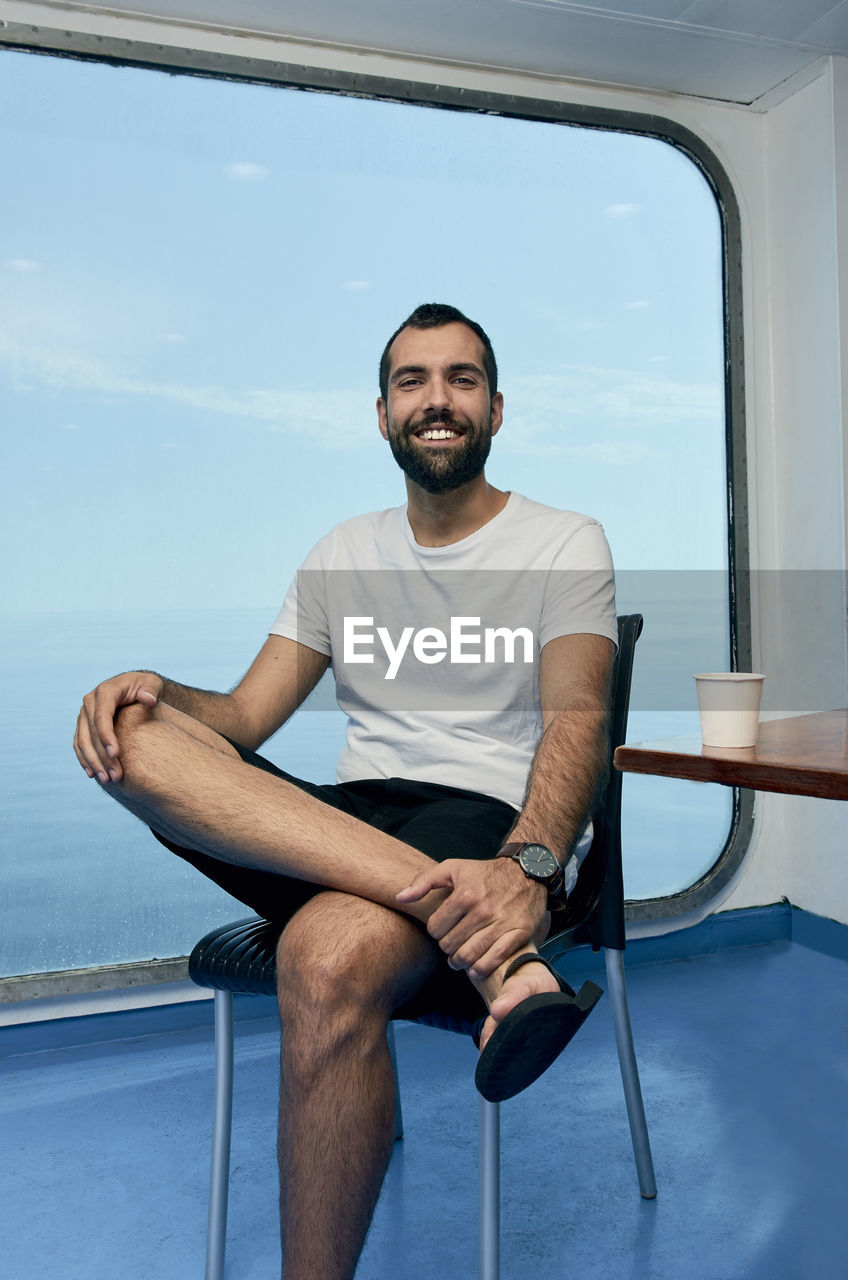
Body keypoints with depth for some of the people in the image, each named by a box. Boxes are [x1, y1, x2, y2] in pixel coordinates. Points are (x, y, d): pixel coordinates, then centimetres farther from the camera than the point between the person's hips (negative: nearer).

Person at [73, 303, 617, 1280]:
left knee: (330, 954, -38)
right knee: (132, 740, -22)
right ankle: (498, 954, -34)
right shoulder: (344, 554, 18)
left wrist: (529, 867, -31)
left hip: (489, 829, -5)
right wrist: (154, 689, -11)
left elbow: (576, 722, -10)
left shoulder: (563, 545, 5)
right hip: (341, 825, 5)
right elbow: (243, 719, 13)